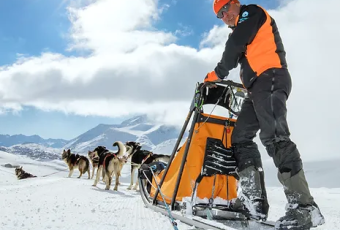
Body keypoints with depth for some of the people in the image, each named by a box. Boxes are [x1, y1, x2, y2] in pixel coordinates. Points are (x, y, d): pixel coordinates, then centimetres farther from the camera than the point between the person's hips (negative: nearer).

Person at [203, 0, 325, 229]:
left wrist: (218, 74, 5)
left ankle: (304, 206, -29)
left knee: (274, 137, -24)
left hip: (270, 78, -10)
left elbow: (234, 46, -5)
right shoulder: (241, 31, 32)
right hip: (257, 88, 10)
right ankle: (255, 200, -5)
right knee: (240, 137, 3)